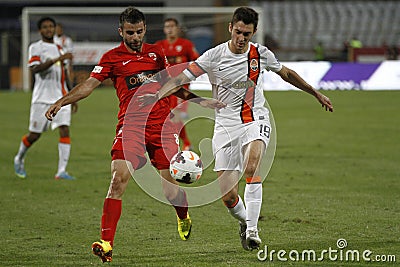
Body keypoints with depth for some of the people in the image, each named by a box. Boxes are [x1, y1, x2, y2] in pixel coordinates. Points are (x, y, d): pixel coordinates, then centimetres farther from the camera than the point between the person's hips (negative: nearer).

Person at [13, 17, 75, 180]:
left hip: (61, 97, 5)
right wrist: (58, 59, -27)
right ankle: (19, 159, 31)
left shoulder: (59, 49, 17)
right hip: (42, 98, -4)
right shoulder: (36, 47, -2)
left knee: (65, 130, -12)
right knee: (34, 135, 3)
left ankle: (61, 171, -15)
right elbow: (34, 69, -19)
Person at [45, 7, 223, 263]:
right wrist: (61, 102, -17)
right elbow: (90, 84, -4)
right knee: (118, 179, -18)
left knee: (170, 185, 1)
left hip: (162, 126, 2)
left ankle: (184, 217, 37)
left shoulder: (156, 52, 12)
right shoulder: (112, 57, 3)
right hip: (130, 126, -2)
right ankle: (106, 243, -19)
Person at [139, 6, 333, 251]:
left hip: (256, 119, 0)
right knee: (228, 195, -6)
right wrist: (158, 95, -31)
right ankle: (245, 221, 29)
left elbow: (286, 74, 18)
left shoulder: (261, 54, -1)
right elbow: (183, 77, -13)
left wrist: (317, 94, 26)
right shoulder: (214, 56, -8)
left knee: (252, 164, -33)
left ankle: (252, 230, -29)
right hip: (226, 124, 0)